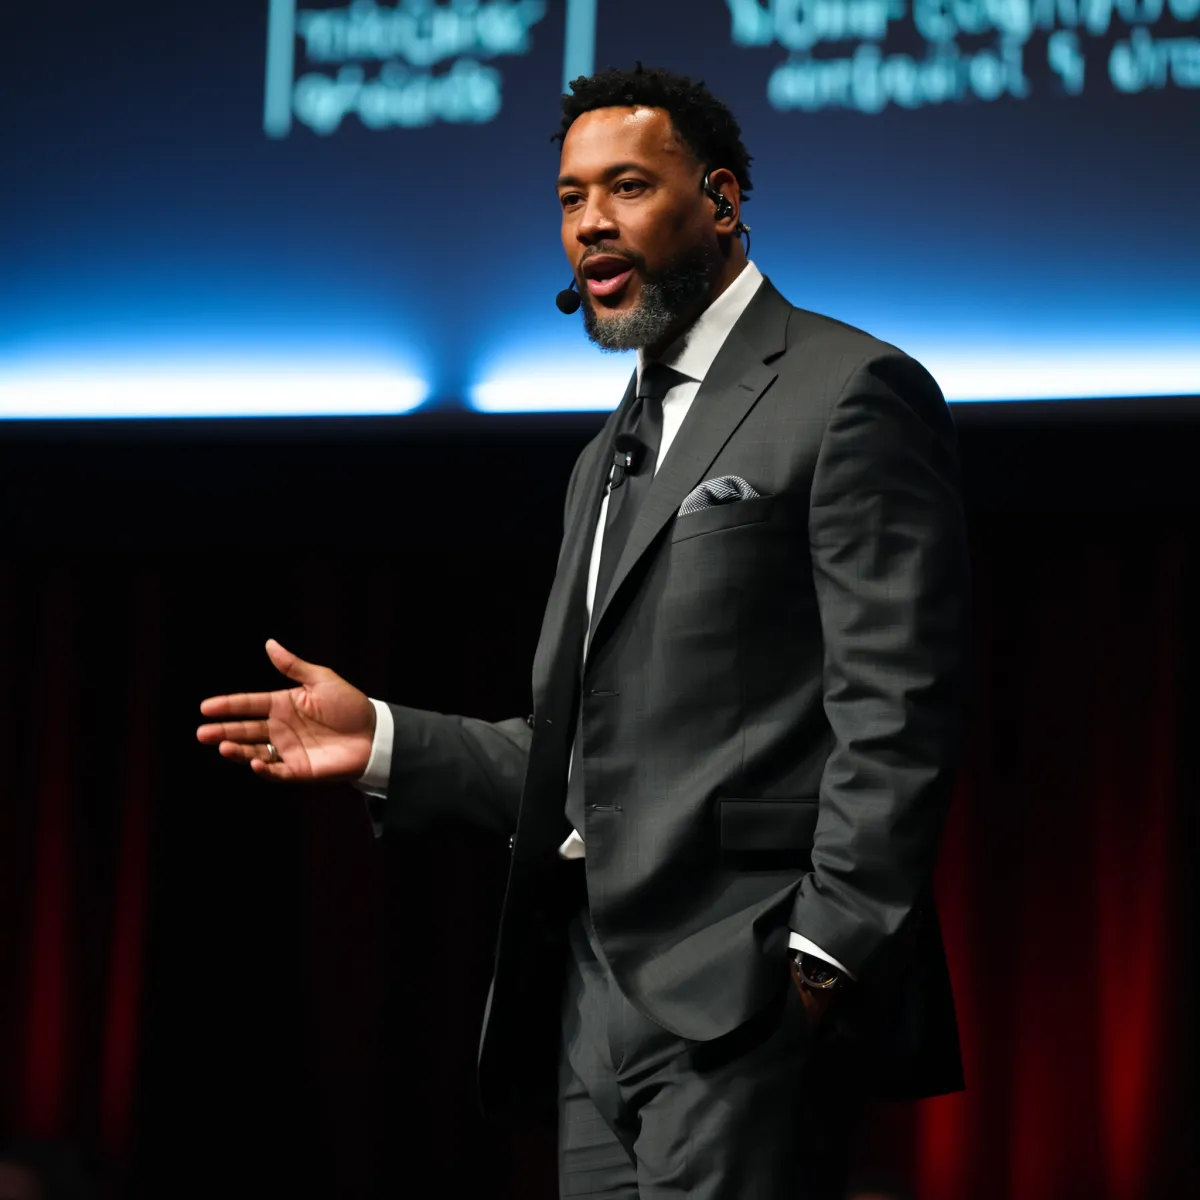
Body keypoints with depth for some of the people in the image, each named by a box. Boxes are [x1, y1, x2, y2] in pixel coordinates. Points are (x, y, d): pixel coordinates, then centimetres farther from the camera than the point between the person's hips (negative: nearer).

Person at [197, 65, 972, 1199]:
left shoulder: (852, 394, -3)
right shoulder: (609, 459, 24)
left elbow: (894, 713, -11)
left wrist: (826, 958, -18)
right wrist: (384, 742, 11)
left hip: (743, 990, -8)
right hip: (594, 1002, 8)